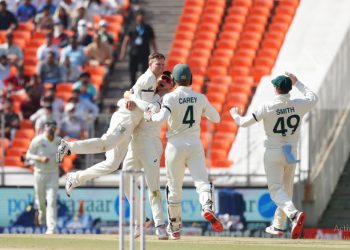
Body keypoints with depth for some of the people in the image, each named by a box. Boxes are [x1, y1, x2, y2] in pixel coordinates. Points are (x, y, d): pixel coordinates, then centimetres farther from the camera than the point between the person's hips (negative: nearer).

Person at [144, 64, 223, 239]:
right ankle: (207, 207, -38)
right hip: (195, 145, 1)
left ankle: (174, 228, 18)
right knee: (202, 180, -6)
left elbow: (162, 117, -23)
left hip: (175, 145, -1)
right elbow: (216, 118, 13)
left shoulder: (170, 97, -7)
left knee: (174, 187, 10)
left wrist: (150, 116, -5)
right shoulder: (200, 98, 3)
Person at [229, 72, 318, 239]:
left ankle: (294, 214, -34)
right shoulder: (299, 105, -6)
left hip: (273, 153, -4)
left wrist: (235, 115, 16)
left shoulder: (267, 108, -14)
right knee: (286, 189, 18)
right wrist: (297, 83, 26)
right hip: (291, 154, 4)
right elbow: (313, 98, 18)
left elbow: (244, 122, -6)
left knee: (276, 190, -7)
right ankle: (278, 226, 26)